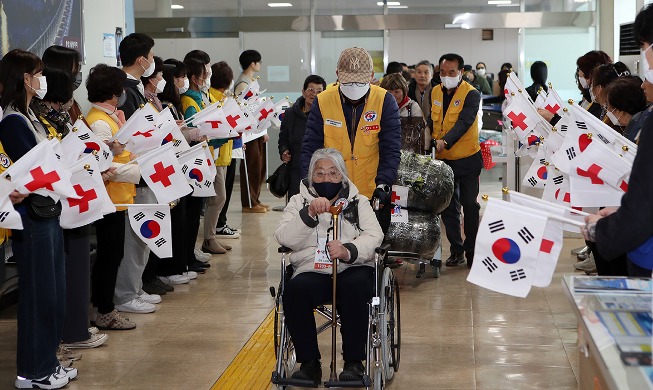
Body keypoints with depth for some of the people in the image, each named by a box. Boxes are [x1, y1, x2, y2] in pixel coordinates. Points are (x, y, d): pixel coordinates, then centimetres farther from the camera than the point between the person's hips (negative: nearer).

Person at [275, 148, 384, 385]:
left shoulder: (358, 201, 17)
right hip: (313, 272, 1)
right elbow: (284, 238, 0)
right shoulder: (299, 201, 17)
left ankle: (354, 362, -20)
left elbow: (374, 236, 1)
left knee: (354, 286, -35)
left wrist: (348, 251, -19)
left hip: (353, 269, 0)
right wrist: (309, 213, -15)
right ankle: (309, 363, -18)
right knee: (294, 290, -32)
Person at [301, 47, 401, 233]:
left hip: (374, 196, 0)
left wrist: (383, 184, -20)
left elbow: (391, 149, -7)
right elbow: (310, 148, -2)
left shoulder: (385, 101, -6)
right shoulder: (322, 102, -4)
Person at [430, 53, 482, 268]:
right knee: (448, 207, 9)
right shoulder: (435, 93, 4)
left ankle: (471, 251, 12)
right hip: (443, 159, 5)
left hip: (467, 159, -5)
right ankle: (456, 250, 20)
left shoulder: (471, 94, -13)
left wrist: (445, 141, -41)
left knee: (469, 205, 1)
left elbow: (464, 122, -27)